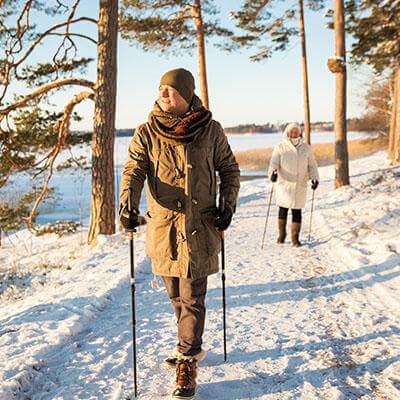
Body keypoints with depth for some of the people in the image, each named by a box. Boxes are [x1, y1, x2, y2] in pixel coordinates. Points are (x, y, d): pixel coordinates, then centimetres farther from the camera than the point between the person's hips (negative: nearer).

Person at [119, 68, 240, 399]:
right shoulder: (148, 132, 0)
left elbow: (229, 169, 7)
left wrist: (228, 204, -5)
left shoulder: (210, 130, -2)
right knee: (176, 294, 16)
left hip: (200, 226, -3)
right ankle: (192, 348, 37)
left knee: (192, 298, -2)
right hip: (163, 225, 3)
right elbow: (134, 169, -7)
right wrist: (127, 203, -25)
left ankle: (187, 364, 11)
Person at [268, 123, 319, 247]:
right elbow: (274, 163, -8)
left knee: (297, 211, 2)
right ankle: (282, 234, 27)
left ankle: (295, 238, 11)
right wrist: (273, 172, -29)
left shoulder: (306, 148, 9)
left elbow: (312, 165, 13)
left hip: (300, 185, 1)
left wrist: (315, 178, -2)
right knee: (283, 209, 6)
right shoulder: (280, 147, 1)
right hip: (284, 185, -1)